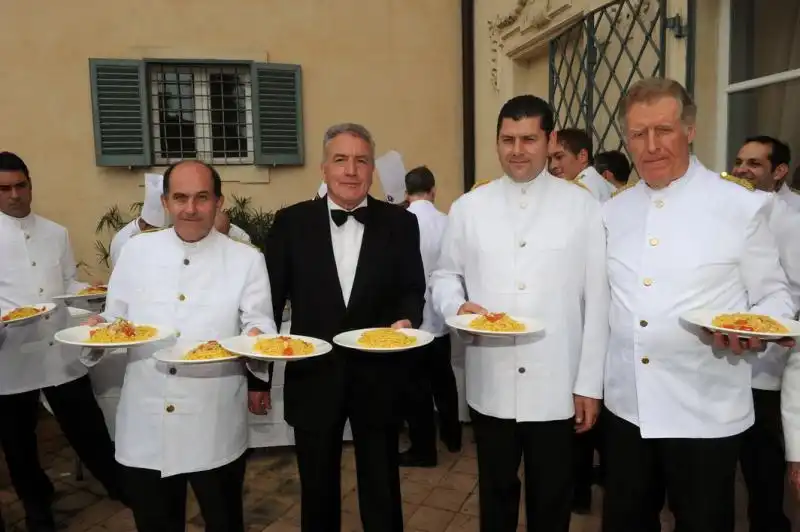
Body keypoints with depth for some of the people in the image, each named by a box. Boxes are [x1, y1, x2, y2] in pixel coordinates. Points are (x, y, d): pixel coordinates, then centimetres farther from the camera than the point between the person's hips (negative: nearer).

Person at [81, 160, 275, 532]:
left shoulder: (246, 259, -3)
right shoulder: (136, 250, 4)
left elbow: (259, 323, -8)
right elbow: (115, 318, 9)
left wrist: (256, 338, -30)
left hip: (215, 425, -2)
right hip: (145, 425, 2)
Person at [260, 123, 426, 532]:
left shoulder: (400, 223, -2)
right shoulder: (291, 222, -2)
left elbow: (412, 291, 1)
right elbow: (272, 295, 1)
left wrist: (407, 320, -18)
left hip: (377, 378, 0)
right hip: (313, 377, 1)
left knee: (382, 489, 18)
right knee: (317, 492, 21)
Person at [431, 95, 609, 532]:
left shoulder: (582, 207, -2)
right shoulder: (468, 207, 2)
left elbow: (596, 300, -2)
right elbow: (445, 276, 9)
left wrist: (589, 383, -3)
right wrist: (457, 305, -15)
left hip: (558, 386, -1)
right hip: (490, 384, 1)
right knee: (496, 494, 20)